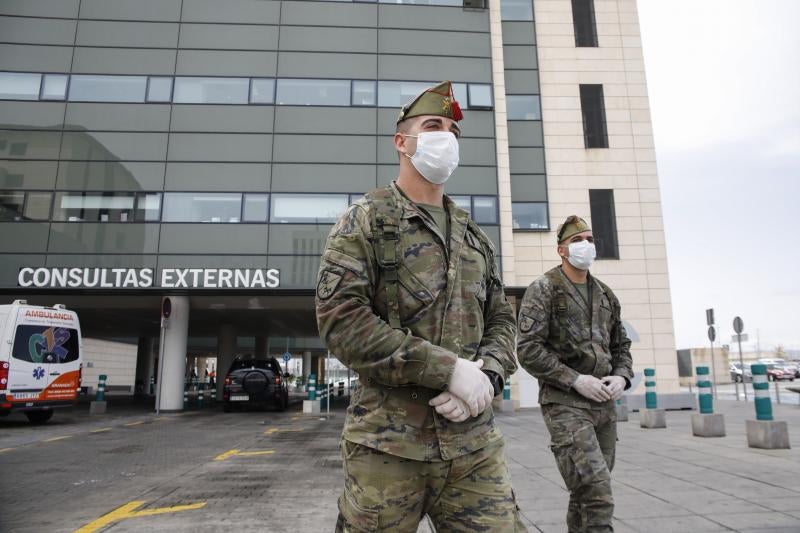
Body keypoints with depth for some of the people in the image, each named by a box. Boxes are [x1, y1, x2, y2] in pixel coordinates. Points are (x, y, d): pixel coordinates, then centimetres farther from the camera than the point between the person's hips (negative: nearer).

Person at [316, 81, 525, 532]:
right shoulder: (367, 219, -1)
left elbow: (502, 321, 15)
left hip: (476, 442, 5)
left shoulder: (475, 236, 16)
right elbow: (340, 319, -13)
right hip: (389, 444, -4)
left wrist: (489, 375, -8)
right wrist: (449, 368, -16)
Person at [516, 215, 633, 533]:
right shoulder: (543, 290, -5)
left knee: (586, 494, 14)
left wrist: (621, 377, 0)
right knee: (597, 496, -14)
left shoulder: (606, 295, 14)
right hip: (564, 404, -6)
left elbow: (621, 345, 20)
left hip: (604, 405, 7)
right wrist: (576, 380, -17)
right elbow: (528, 350, -13)